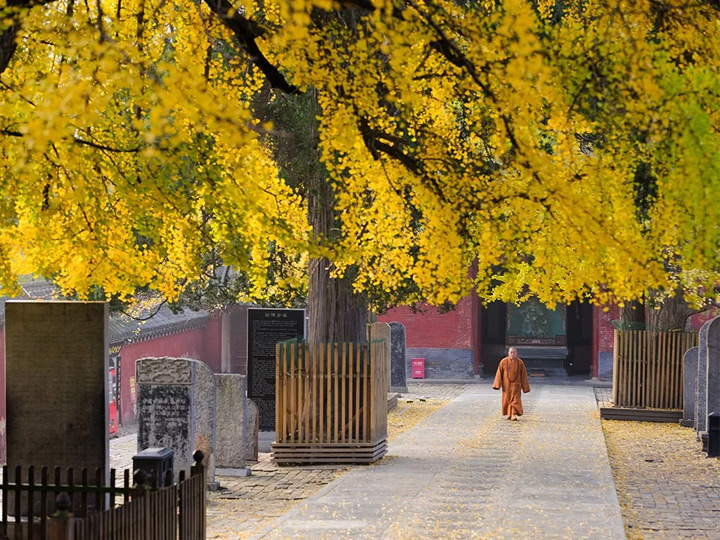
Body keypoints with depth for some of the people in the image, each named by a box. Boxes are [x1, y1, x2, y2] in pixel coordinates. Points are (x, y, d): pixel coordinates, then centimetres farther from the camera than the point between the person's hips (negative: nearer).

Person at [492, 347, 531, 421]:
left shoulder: (520, 362, -3)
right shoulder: (503, 362, -4)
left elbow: (523, 375, 2)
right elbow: (499, 373, -2)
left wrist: (525, 387, 3)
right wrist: (497, 384, -9)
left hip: (516, 385, -1)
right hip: (506, 385, 1)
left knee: (515, 400, -12)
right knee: (507, 400, 10)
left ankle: (513, 414, -15)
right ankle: (509, 414, 26)